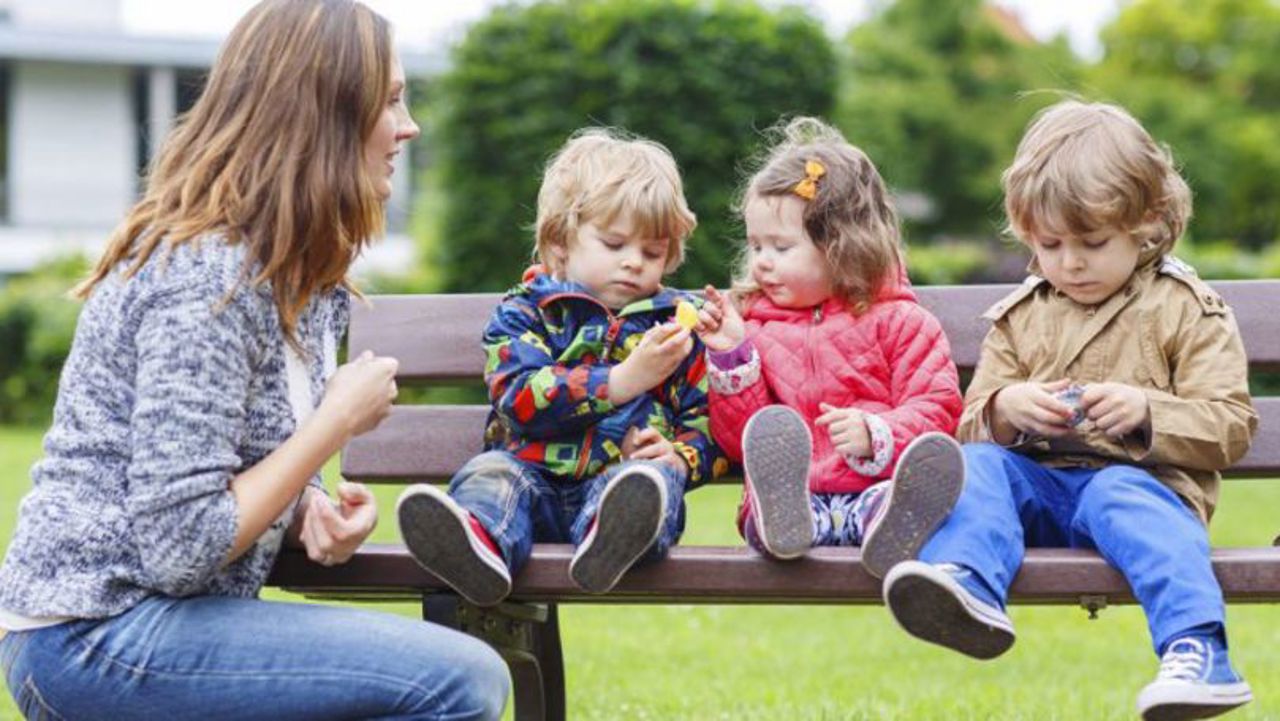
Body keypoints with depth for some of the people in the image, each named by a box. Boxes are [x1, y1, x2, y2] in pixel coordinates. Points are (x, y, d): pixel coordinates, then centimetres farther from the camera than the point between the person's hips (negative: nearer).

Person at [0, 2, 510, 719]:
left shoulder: (308, 277, 10)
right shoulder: (206, 277, -19)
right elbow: (180, 547, -22)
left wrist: (313, 511, -3)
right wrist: (339, 419, -14)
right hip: (93, 641, -9)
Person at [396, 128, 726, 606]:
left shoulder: (676, 325, 20)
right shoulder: (525, 313, 11)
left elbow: (709, 419, 16)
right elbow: (521, 399, -7)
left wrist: (679, 457, -8)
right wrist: (621, 381, -15)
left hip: (626, 470, 0)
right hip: (535, 473, 0)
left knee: (652, 478, -32)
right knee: (490, 472, -29)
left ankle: (612, 537, -68)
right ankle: (478, 542, -64)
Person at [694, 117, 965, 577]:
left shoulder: (899, 321, 15)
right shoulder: (755, 328, 23)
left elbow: (936, 409, 4)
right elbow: (739, 442, 16)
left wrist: (876, 435, -15)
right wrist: (731, 358, 4)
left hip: (873, 487, -1)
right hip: (792, 495, 2)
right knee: (767, 435, -34)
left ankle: (894, 526, -67)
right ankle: (782, 518, -63)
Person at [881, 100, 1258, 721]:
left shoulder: (1188, 311, 7)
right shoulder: (1019, 317, 18)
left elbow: (1232, 426, 0)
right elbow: (973, 426, 17)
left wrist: (1147, 412, -18)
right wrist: (1005, 409, -8)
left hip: (1137, 477, -4)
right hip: (1037, 484, 4)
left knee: (1120, 497, -36)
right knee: (976, 465, -24)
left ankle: (1196, 649, -53)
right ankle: (967, 589, -50)